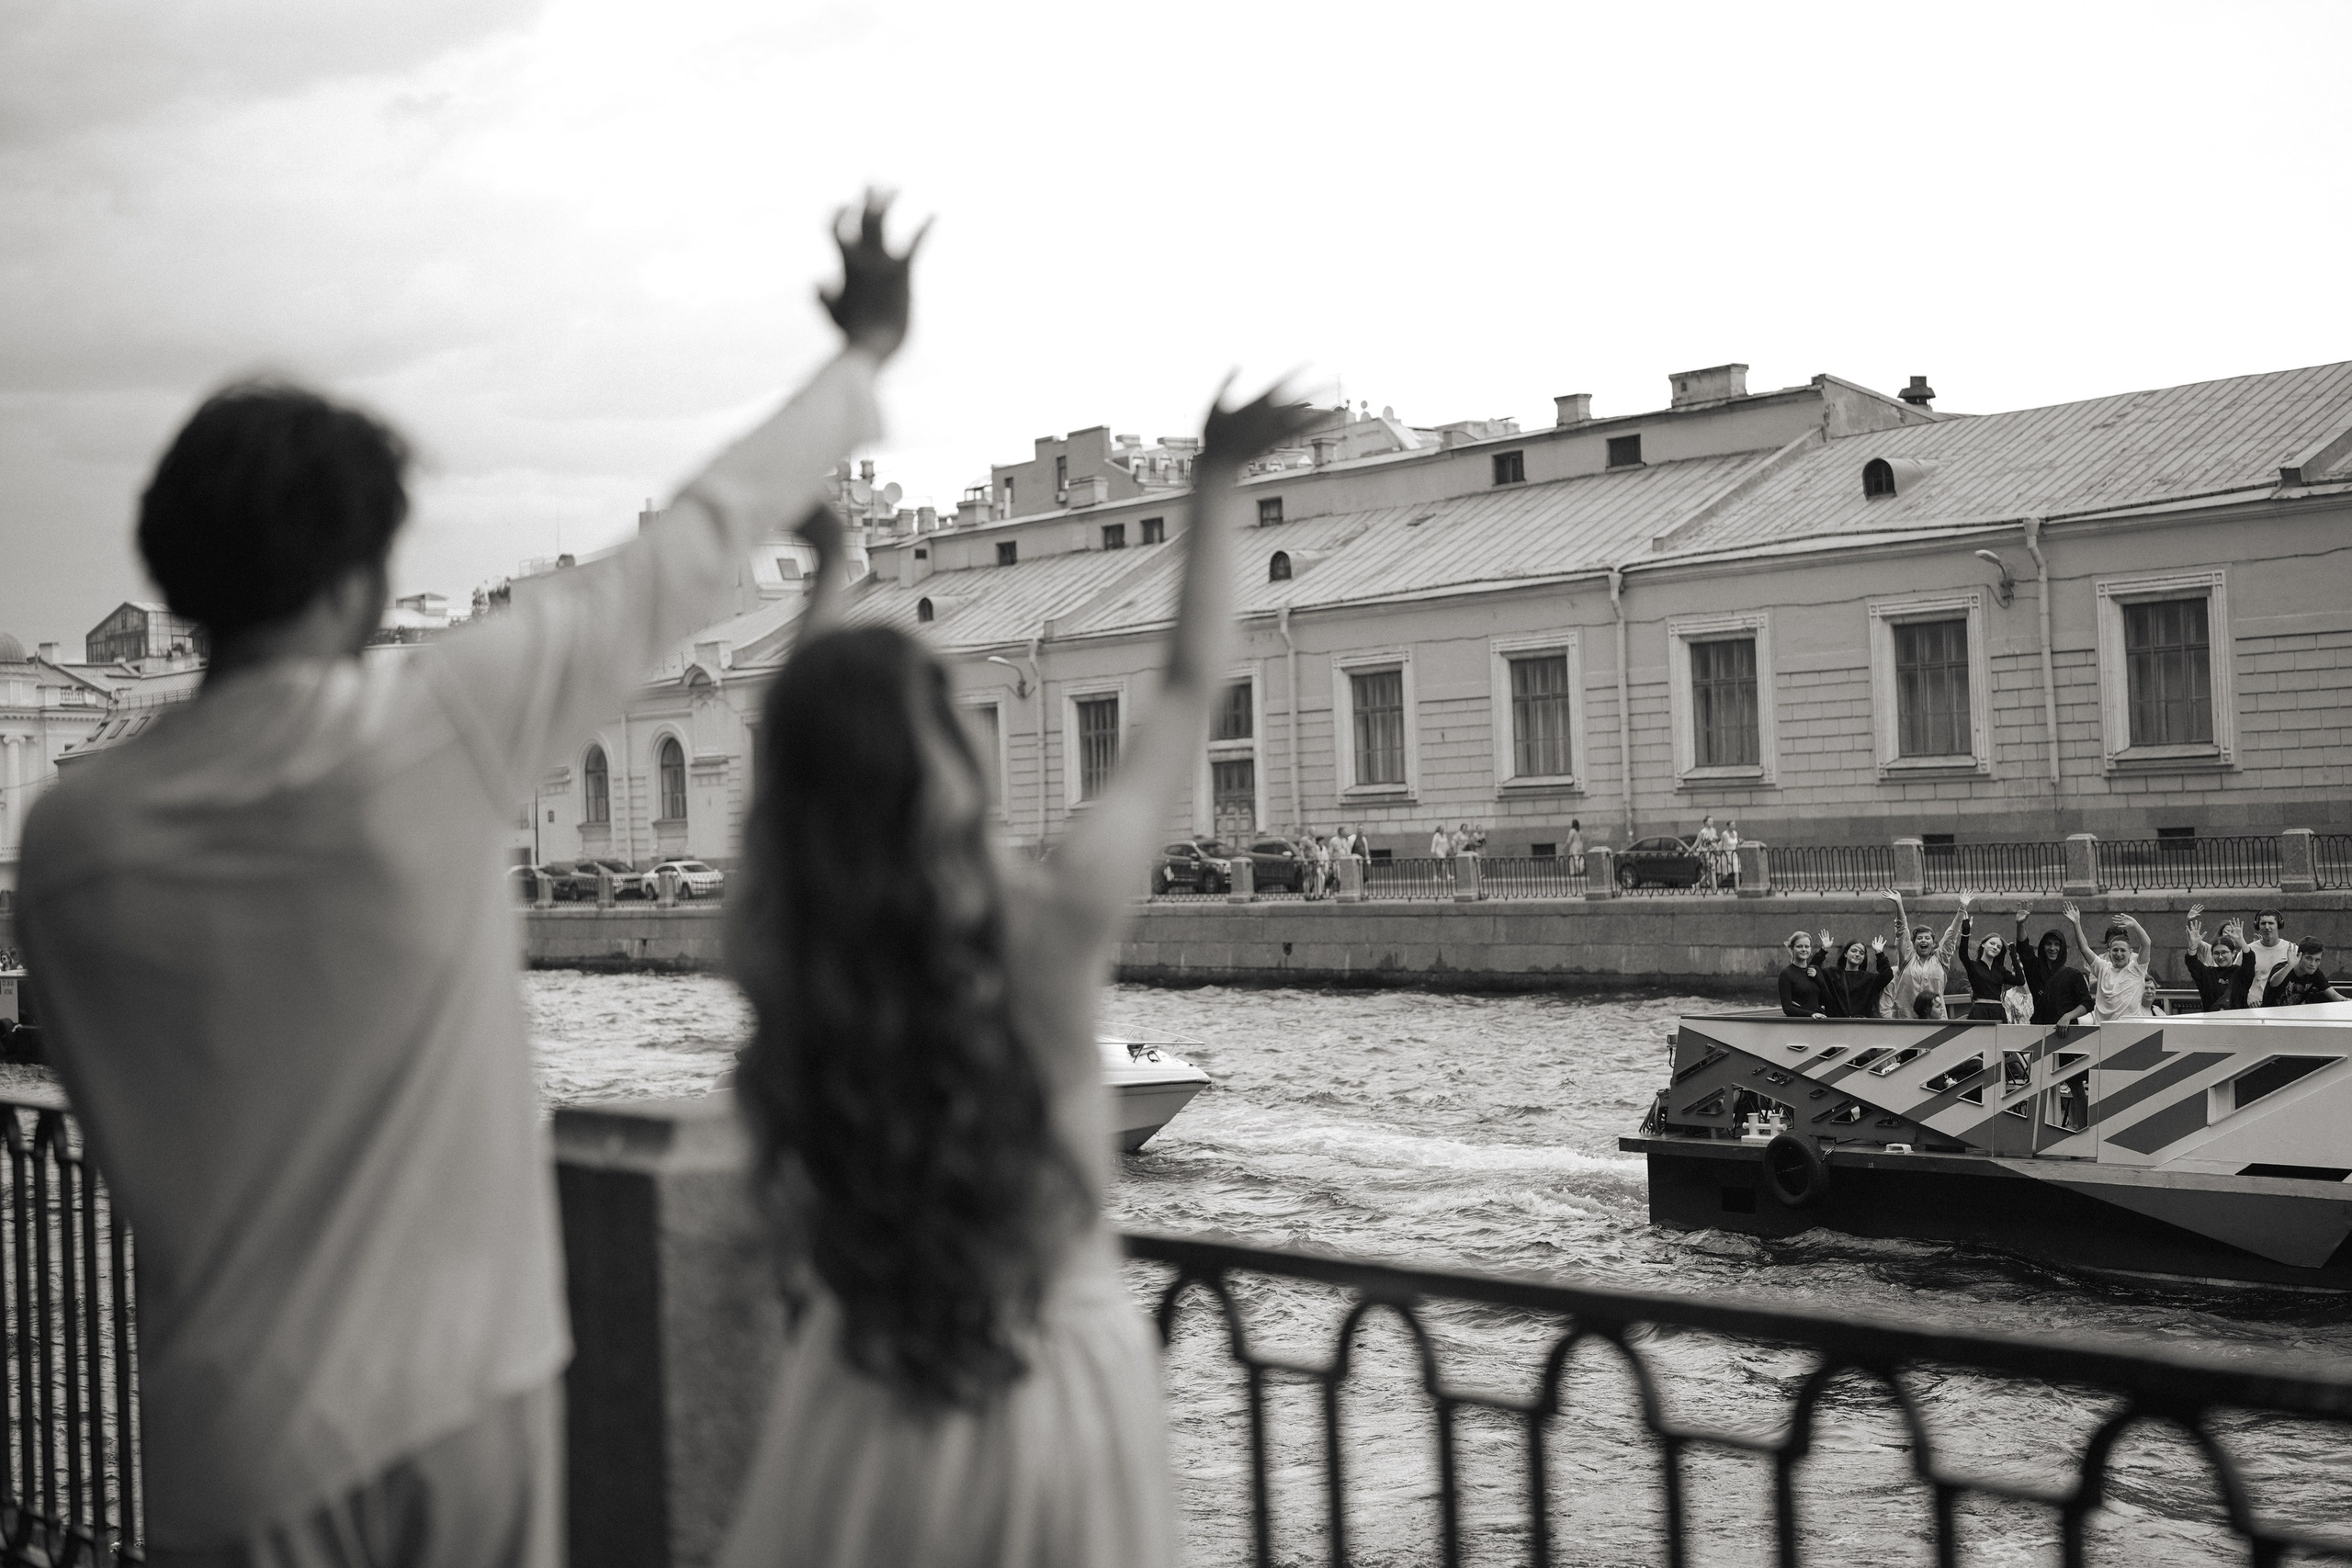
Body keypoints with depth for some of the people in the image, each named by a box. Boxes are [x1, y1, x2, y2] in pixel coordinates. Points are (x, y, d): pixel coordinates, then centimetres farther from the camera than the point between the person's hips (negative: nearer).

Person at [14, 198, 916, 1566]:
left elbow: (128, 1147, 4)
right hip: (460, 1388, -1)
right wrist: (864, 358, 10)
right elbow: (690, 554, -2)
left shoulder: (74, 838, -6)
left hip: (243, 1438, 1)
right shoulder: (435, 729, -13)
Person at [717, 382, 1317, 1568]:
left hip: (866, 1391, 2)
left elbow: (805, 766, 9)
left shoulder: (780, 945, -12)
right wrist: (1216, 482, 7)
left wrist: (823, 576, 22)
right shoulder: (1055, 920, -18)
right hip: (1061, 1373, -2)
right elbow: (1191, 689, -5)